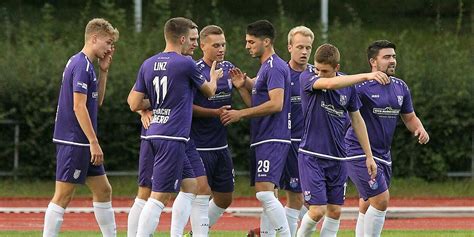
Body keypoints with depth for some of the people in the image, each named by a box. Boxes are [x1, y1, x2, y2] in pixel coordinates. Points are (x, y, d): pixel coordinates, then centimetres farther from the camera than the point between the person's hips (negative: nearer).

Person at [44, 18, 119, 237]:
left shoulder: (87, 65, 15)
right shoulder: (81, 65, -15)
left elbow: (97, 102, 22)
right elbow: (79, 107, -21)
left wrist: (103, 71, 13)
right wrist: (93, 142, -20)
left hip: (82, 144, 10)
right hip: (73, 142, -10)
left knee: (103, 190, 13)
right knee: (63, 195, -7)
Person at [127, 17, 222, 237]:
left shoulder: (148, 65, 9)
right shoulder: (186, 64, -8)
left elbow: (134, 104, 8)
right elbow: (209, 91, 9)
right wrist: (213, 77, 31)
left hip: (153, 134, 8)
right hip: (173, 138, -8)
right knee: (159, 197, -9)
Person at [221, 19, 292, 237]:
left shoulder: (274, 68, -12)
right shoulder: (265, 68, 20)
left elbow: (275, 104, -23)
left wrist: (240, 114, -18)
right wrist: (242, 86, 9)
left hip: (273, 140, -11)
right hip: (262, 140, 11)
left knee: (264, 192, -19)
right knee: (265, 195, 9)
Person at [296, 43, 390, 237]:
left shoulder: (348, 85, 3)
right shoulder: (307, 78, -11)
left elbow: (357, 120, 13)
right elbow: (331, 84, -32)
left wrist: (369, 156, 12)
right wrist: (366, 76, -38)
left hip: (337, 158, 5)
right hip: (311, 156, -5)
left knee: (335, 211, 5)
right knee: (317, 210, -11)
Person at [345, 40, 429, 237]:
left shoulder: (401, 87, 9)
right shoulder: (361, 86, -14)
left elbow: (409, 117, 19)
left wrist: (420, 130, -1)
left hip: (383, 153, 8)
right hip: (359, 152, -8)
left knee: (367, 206, 15)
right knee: (381, 200, -16)